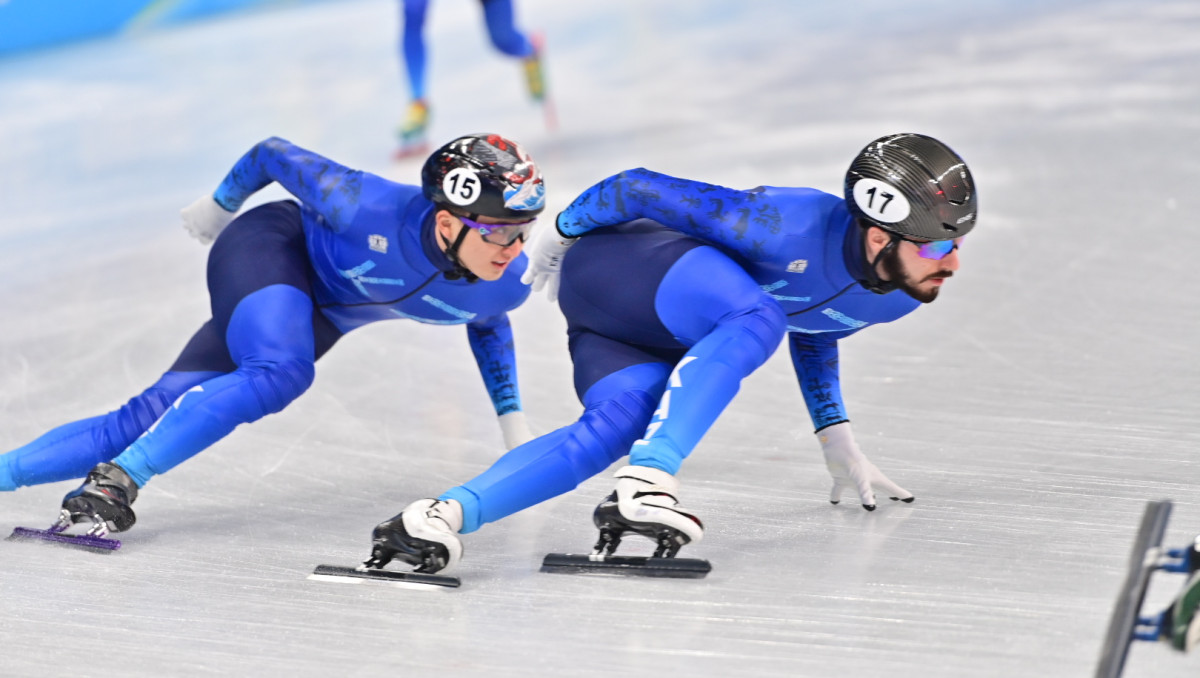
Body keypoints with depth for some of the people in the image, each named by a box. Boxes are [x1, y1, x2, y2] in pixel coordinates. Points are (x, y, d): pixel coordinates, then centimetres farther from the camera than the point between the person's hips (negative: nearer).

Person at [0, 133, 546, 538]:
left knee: (146, 422, -6)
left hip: (322, 314, 5)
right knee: (280, 373, -37)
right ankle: (115, 481, -31)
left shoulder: (507, 283, -20)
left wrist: (512, 419, 8)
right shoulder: (370, 211, -36)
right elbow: (274, 154, -17)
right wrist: (222, 204, 1)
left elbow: (488, 325, 8)